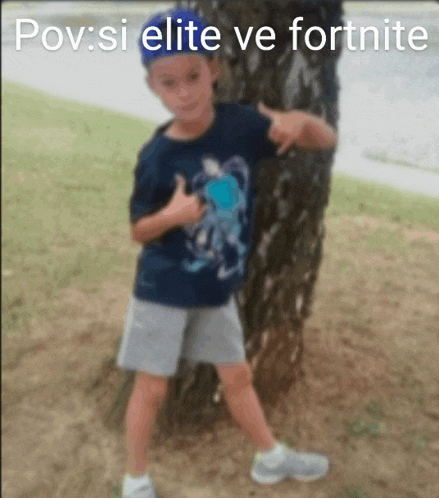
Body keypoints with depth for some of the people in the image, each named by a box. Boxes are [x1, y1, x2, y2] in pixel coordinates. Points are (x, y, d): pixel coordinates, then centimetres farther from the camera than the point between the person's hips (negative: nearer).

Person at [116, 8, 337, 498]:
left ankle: (270, 457, 40)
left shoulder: (240, 123, -12)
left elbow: (326, 140, -6)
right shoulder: (156, 157, -19)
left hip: (217, 289, 4)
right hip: (163, 290, -3)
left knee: (238, 376, 20)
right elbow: (138, 231, -9)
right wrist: (171, 214, -30)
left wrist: (299, 119, -28)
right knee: (151, 387, 7)